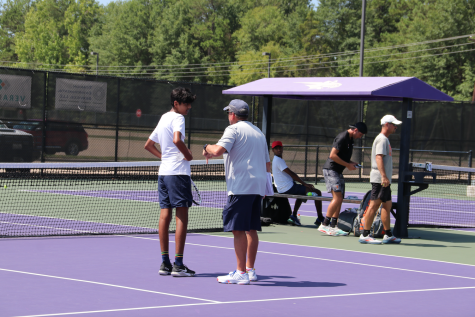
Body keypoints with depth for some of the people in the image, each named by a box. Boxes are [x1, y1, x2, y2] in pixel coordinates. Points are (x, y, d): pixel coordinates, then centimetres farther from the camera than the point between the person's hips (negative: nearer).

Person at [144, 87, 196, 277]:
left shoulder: (163, 119, 19)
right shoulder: (178, 118, -9)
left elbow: (148, 145, 27)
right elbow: (177, 140, -28)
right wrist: (188, 155, -13)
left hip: (163, 172, 9)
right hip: (178, 172, -9)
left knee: (165, 215, 7)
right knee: (181, 216, -6)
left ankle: (165, 263, 8)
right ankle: (178, 264, -8)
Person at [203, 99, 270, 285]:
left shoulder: (234, 129, -4)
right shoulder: (258, 132, 21)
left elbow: (218, 150, -20)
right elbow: (267, 165, 23)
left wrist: (207, 148, 1)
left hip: (241, 186, -8)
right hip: (258, 186, 8)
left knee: (239, 229, -8)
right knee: (251, 229, 13)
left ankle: (241, 273, -11)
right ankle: (250, 270, 18)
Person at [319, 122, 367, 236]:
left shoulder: (350, 139, 15)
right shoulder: (342, 138, -16)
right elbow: (333, 155, -21)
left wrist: (351, 162, 9)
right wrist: (347, 165, -17)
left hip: (338, 172, 10)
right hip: (331, 170, -10)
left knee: (339, 199, 7)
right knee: (337, 198, -16)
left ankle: (333, 226, 9)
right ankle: (324, 225, -13)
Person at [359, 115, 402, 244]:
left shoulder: (385, 139, 20)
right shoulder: (382, 139, -11)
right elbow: (379, 157, -22)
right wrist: (384, 176, -30)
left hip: (384, 180, 10)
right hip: (379, 179, -10)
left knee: (387, 205, 12)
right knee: (374, 205, -9)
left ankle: (388, 235, 17)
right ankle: (365, 235, -8)